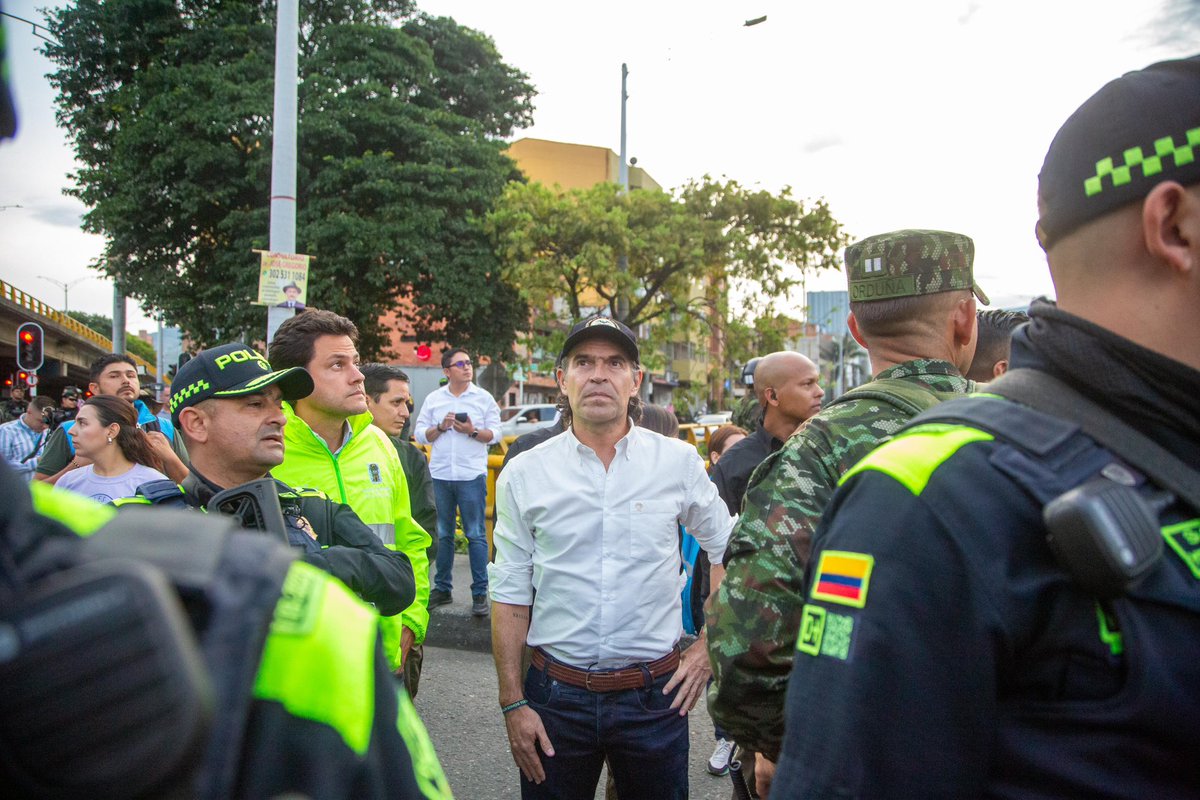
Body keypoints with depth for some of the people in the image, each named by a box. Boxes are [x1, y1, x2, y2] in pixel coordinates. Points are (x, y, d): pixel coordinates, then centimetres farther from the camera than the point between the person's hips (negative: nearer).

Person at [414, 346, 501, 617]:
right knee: (442, 534, 10)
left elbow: (495, 434, 1)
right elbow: (420, 435, 8)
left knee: (476, 535, 0)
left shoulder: (484, 398, 4)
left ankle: (480, 592, 6)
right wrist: (441, 427, -9)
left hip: (472, 476, -2)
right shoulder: (433, 399, 9)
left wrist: (473, 431, -15)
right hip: (440, 475, 2)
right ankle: (442, 588, 21)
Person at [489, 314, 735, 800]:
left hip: (655, 695, 0)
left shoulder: (678, 461, -3)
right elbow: (510, 595, 1)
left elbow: (726, 550, 10)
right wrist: (512, 703, -1)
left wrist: (708, 647, 4)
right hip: (556, 696, 0)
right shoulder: (523, 475, -3)